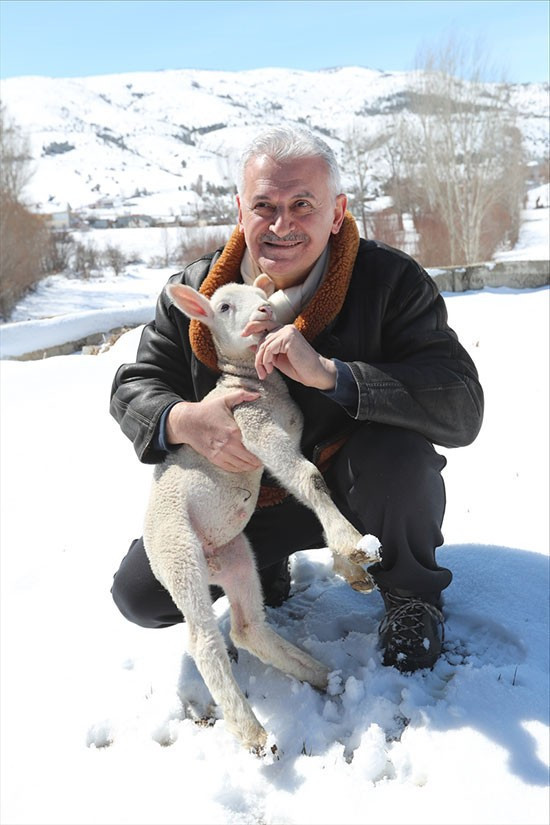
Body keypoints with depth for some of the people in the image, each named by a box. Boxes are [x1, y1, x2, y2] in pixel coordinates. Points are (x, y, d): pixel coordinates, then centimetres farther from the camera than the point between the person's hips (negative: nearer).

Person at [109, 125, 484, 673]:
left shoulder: (392, 280, -19)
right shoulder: (195, 290, -8)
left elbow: (462, 409, -28)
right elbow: (133, 388, -2)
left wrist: (328, 373, -40)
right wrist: (183, 420, -28)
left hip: (357, 490, -2)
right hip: (244, 499, 3)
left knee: (397, 452, -35)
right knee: (139, 595, -9)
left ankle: (411, 597, -2)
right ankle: (265, 568, 22)